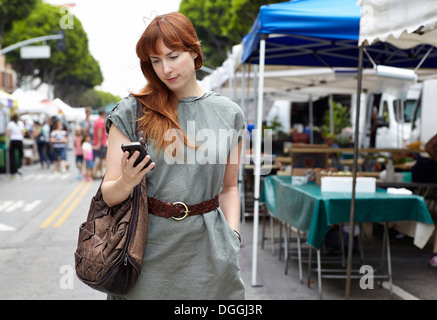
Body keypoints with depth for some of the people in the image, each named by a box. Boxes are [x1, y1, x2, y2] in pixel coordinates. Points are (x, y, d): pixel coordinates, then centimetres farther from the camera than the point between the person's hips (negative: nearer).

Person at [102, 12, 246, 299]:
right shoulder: (132, 111, -4)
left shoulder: (229, 114, 4)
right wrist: (126, 183, -25)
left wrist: (232, 233, -1)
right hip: (148, 248, -1)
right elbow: (109, 194, -4)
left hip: (207, 251, 2)